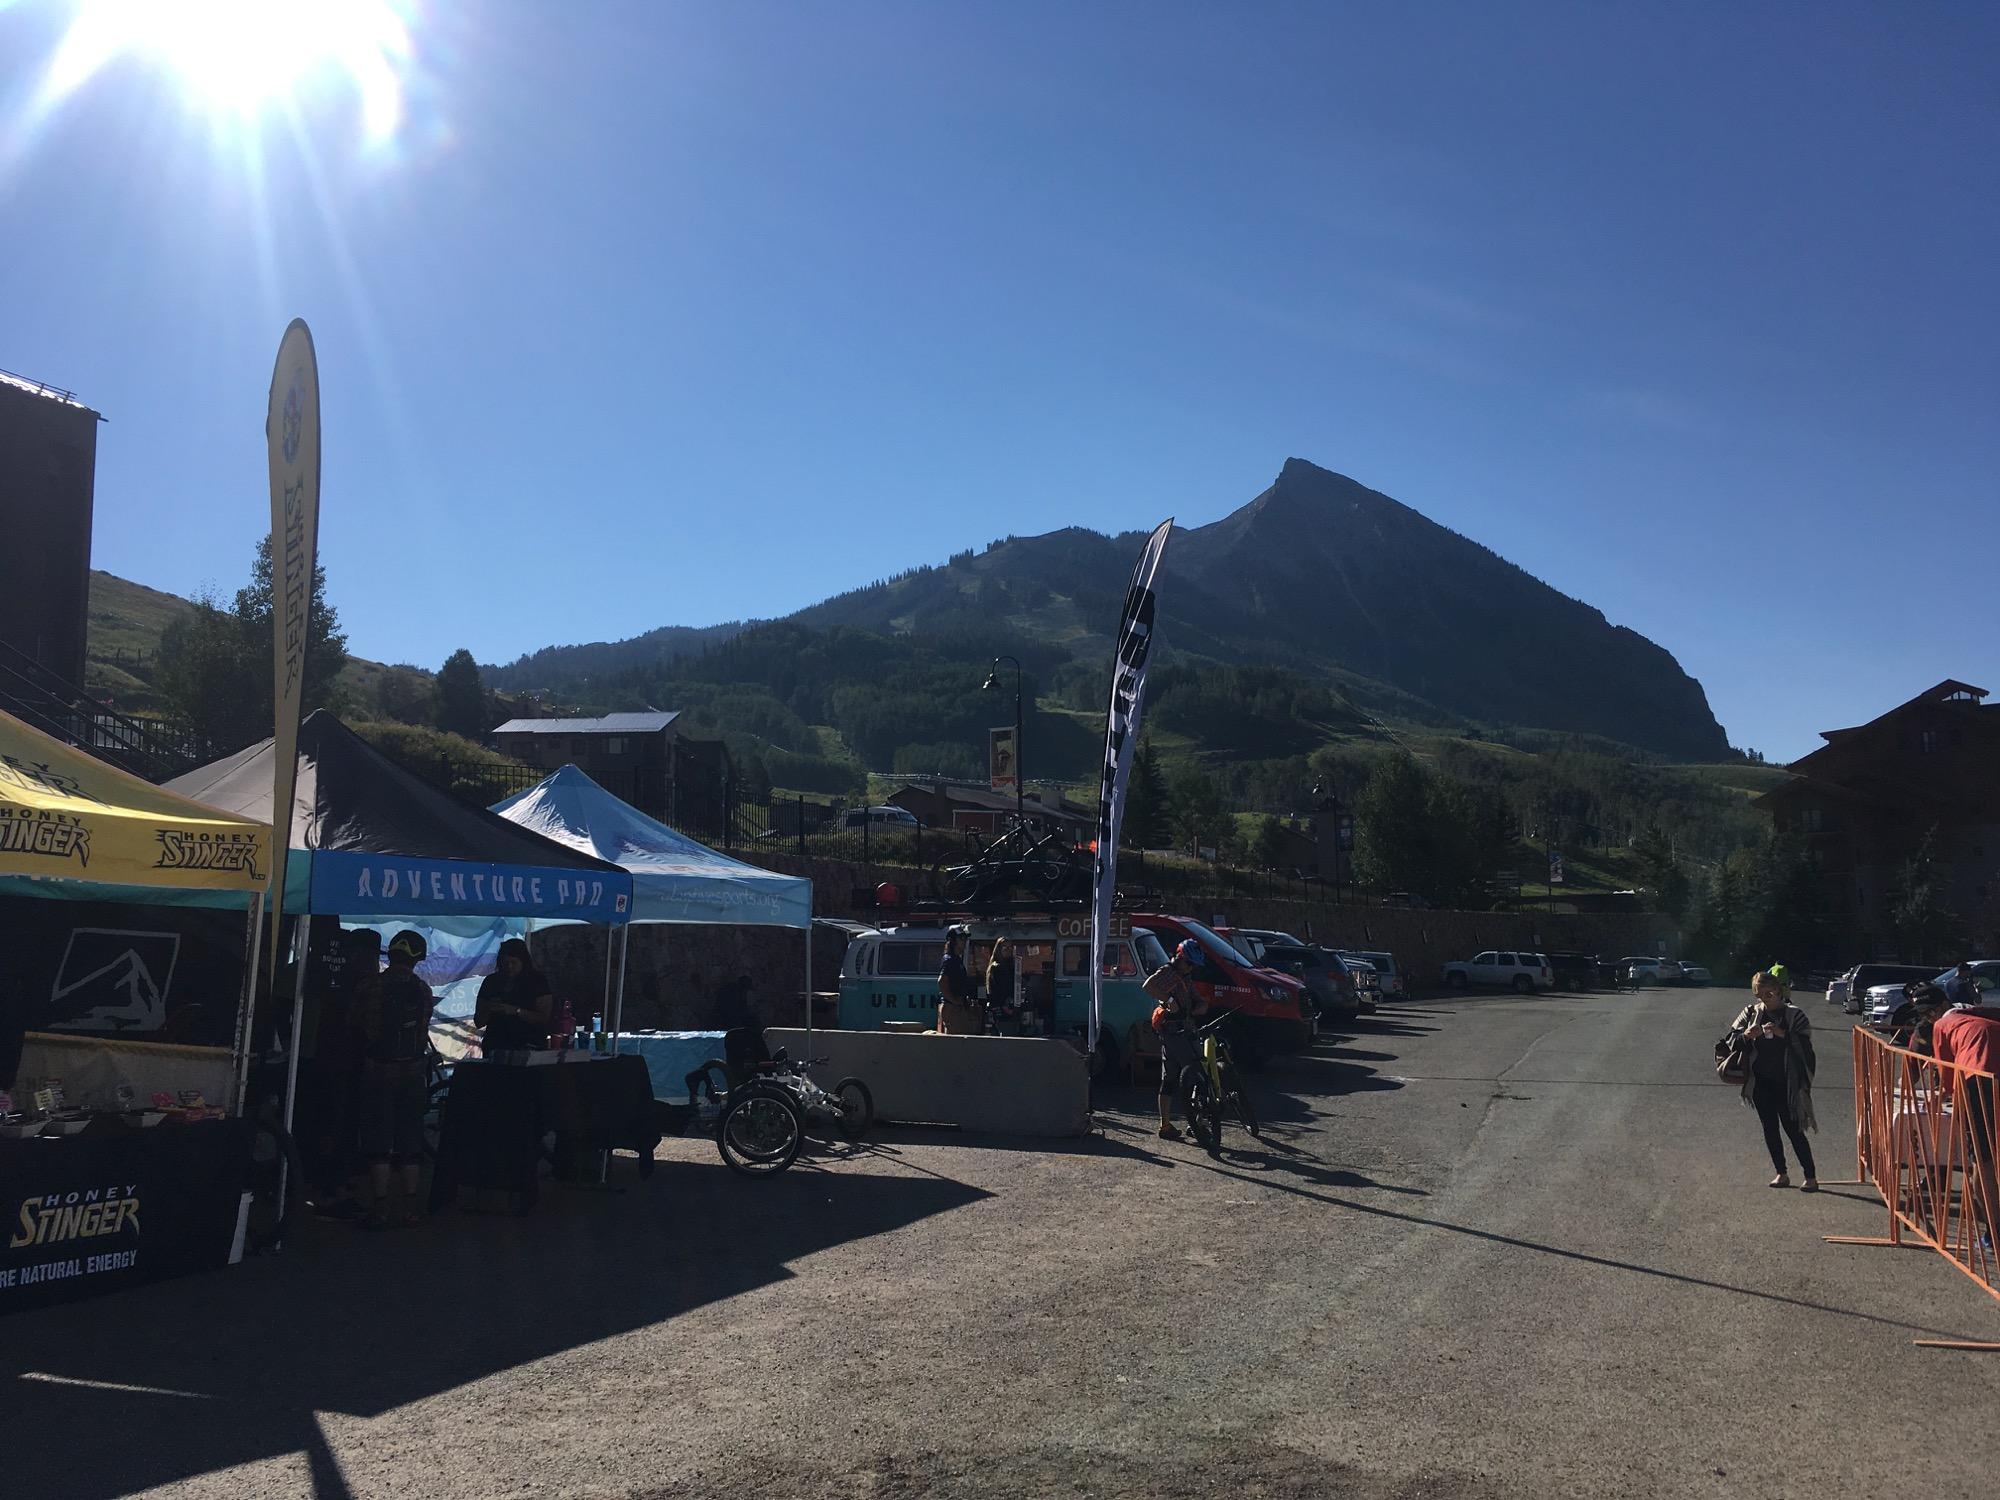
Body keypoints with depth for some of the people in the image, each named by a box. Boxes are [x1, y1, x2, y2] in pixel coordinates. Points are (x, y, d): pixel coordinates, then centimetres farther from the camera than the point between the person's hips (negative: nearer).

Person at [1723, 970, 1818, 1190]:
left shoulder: (1793, 1015, -5)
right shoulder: (1751, 1013, 4)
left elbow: (1805, 1044, -15)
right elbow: (1730, 1043, 2)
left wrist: (1782, 1033, -27)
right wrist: (1747, 1036, -17)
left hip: (1786, 1083, -4)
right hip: (1761, 1083, 4)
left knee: (1794, 1130, -3)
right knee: (1770, 1128, 10)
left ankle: (1811, 1177, 5)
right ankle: (1781, 1174, 20)